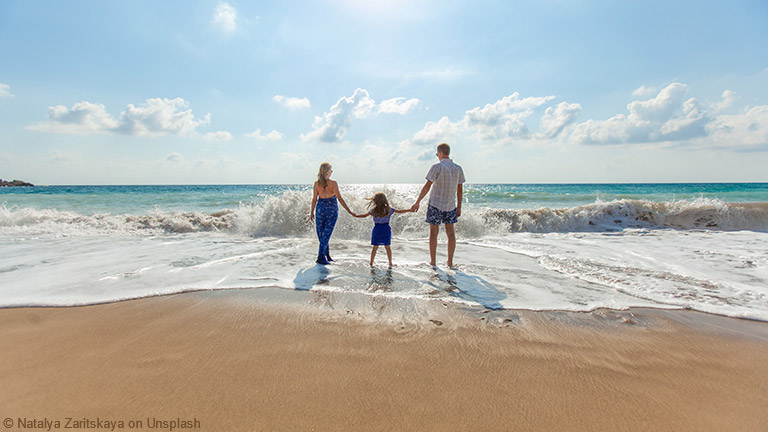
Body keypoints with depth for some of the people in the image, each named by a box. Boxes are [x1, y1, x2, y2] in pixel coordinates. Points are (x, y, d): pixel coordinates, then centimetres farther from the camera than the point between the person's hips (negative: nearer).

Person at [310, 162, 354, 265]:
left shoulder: (316, 183, -4)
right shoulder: (333, 183, -13)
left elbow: (314, 199, 1)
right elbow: (339, 198, -14)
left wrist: (312, 212, 12)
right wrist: (349, 210, -10)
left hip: (321, 208, 3)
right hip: (332, 209, -3)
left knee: (321, 233, 14)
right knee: (326, 233, 2)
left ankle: (327, 255, 23)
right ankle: (321, 257, -1)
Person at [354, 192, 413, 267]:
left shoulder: (373, 211, -2)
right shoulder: (389, 210, -2)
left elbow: (364, 215, 8)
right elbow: (400, 211, 3)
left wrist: (356, 215, 25)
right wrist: (409, 210, 14)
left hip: (377, 230, 0)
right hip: (386, 229, 0)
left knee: (375, 247, 8)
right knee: (387, 247, 8)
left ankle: (371, 263, 11)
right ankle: (390, 263, 12)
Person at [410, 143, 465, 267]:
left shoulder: (437, 167, -11)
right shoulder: (458, 169, 4)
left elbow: (427, 186, -15)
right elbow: (460, 190, 7)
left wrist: (417, 202, -10)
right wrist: (459, 207, 14)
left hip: (435, 204, -4)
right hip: (451, 205, 4)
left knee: (434, 232, 4)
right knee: (450, 232, 10)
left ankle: (433, 262, 9)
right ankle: (450, 262, 12)